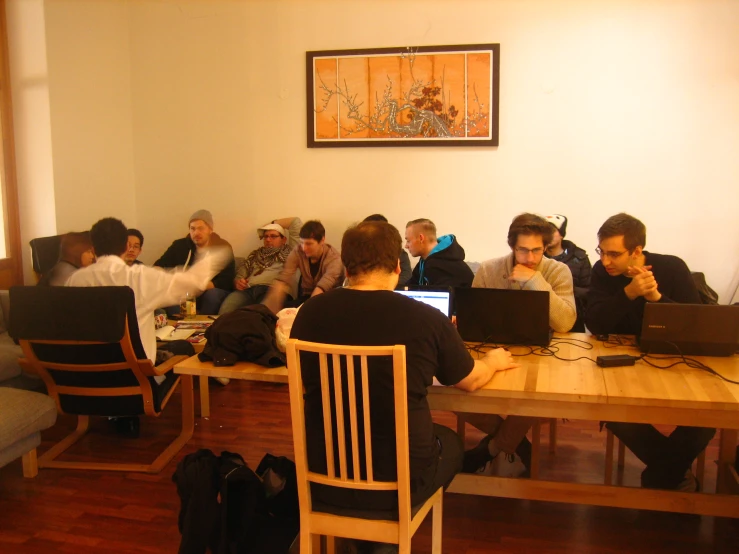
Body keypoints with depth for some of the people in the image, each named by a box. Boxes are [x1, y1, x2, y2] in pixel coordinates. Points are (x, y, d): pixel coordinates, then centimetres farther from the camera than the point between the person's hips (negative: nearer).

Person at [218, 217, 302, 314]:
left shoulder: (288, 251, 25)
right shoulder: (256, 253, 35)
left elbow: (296, 222, 23)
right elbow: (241, 270, 24)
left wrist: (273, 223, 36)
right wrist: (237, 282, 0)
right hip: (249, 290, 4)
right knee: (226, 308, -32)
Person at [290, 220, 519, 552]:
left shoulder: (311, 312, -9)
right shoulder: (428, 319, -16)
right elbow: (471, 381, 3)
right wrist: (493, 361, 26)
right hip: (401, 484, -3)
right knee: (449, 440, 29)